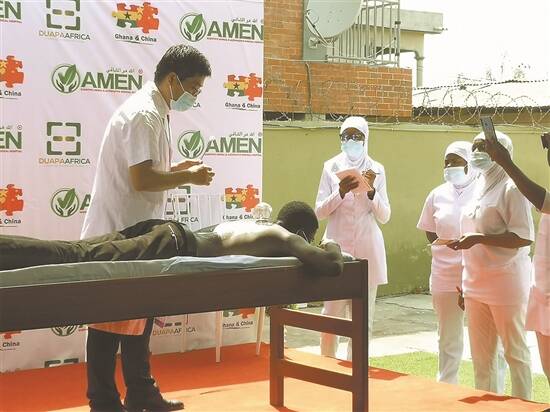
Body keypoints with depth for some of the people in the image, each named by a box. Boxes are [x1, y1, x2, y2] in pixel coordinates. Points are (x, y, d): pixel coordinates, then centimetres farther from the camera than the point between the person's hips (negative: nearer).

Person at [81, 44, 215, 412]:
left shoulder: (156, 113, 13)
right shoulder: (143, 114, -18)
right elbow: (140, 179, -25)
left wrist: (179, 168, 7)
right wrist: (188, 177, -14)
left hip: (137, 233, 10)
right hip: (118, 234, -10)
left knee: (138, 314, 16)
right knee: (111, 319, -1)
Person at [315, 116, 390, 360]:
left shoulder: (376, 170, 7)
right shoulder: (331, 167, 4)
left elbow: (384, 217, 4)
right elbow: (319, 212, 1)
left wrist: (371, 191, -12)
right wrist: (341, 191, -15)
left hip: (367, 250, 1)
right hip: (337, 248, -1)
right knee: (332, 314, -5)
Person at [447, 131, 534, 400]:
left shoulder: (511, 188, -10)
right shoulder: (478, 187, 13)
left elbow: (524, 237, -17)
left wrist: (478, 238, -22)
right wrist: (465, 282, 16)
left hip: (505, 281, -7)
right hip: (476, 284, 7)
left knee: (515, 351, 2)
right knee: (480, 355, 11)